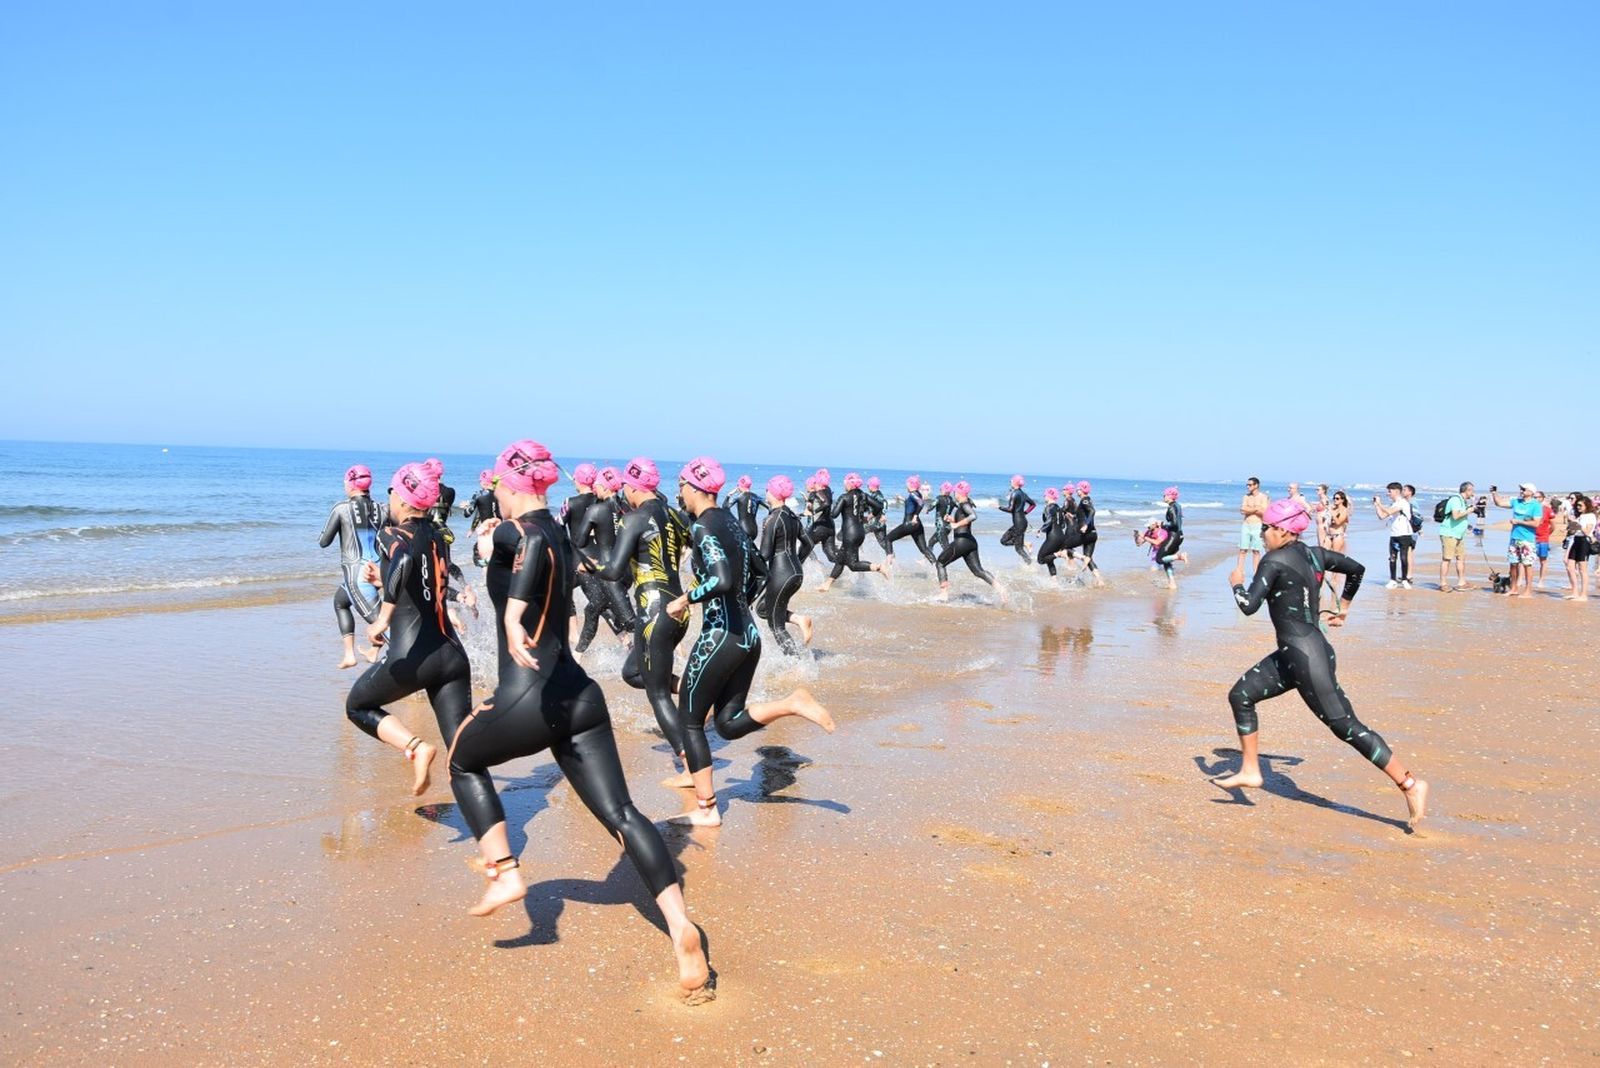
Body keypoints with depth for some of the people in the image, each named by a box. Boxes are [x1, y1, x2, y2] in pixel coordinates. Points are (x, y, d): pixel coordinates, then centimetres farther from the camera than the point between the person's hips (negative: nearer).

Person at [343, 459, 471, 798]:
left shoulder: (391, 535, -4)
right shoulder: (440, 536, 15)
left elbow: (404, 560, -29)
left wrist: (383, 617, -28)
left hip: (411, 655, -5)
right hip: (452, 653, 6)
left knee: (358, 706, 24)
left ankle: (415, 746, 0)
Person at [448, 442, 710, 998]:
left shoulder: (514, 532, -9)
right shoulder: (560, 536, 16)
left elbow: (534, 543, -34)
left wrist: (513, 616, -44)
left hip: (528, 700, -7)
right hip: (578, 694, 7)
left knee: (463, 759, 24)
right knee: (620, 812, 2)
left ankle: (505, 873, 15)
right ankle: (681, 928, -10)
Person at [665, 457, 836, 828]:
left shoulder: (702, 527, -14)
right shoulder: (730, 521, 12)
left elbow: (722, 580, -28)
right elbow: (757, 569, 20)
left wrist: (685, 600, -15)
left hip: (720, 636, -8)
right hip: (749, 634, 8)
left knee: (690, 720, 9)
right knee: (729, 722, 16)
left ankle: (706, 810, 13)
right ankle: (794, 703, -4)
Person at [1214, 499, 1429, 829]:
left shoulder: (1274, 561, -16)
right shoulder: (1314, 554, 9)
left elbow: (1249, 606, -19)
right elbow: (1357, 568, 21)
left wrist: (1236, 582, 1)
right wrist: (1343, 609, 30)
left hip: (1305, 658, -10)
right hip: (1293, 655, 10)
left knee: (1347, 727, -4)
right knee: (1240, 695, 14)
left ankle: (1411, 785, 2)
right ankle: (1250, 771, 22)